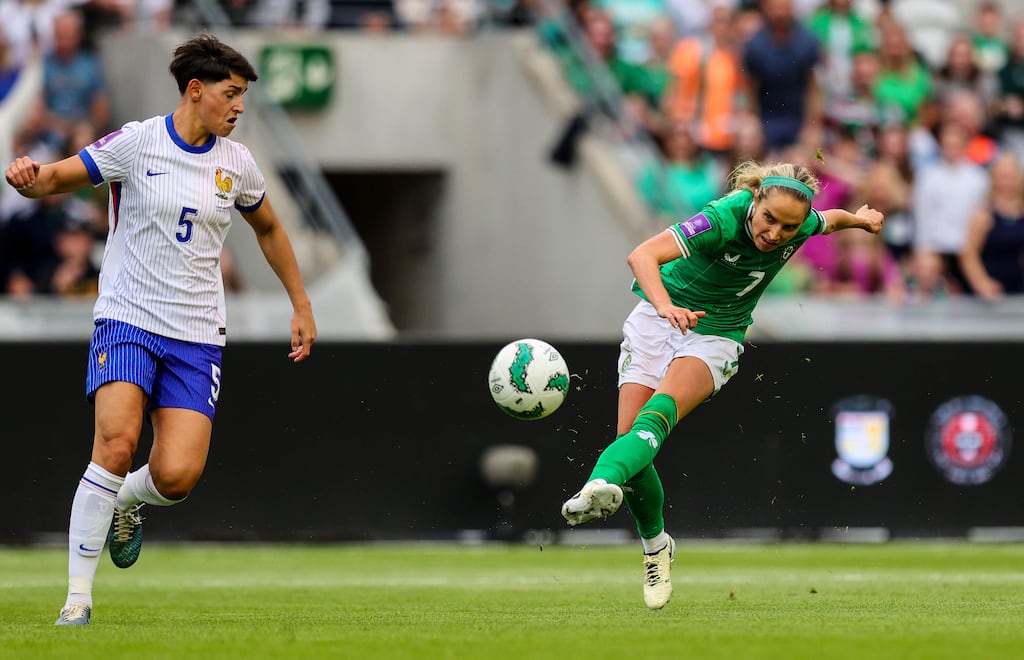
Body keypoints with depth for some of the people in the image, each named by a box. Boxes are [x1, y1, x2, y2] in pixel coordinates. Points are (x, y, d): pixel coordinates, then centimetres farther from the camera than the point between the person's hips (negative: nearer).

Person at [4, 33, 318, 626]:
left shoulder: (236, 163, 7)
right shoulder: (136, 143, -4)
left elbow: (269, 228, 25)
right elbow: (57, 178, -4)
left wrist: (302, 305, 24)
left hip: (197, 336, 3)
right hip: (128, 317, -3)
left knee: (178, 475, -14)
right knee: (117, 441, -25)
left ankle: (124, 501, 25)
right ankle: (78, 596, -15)